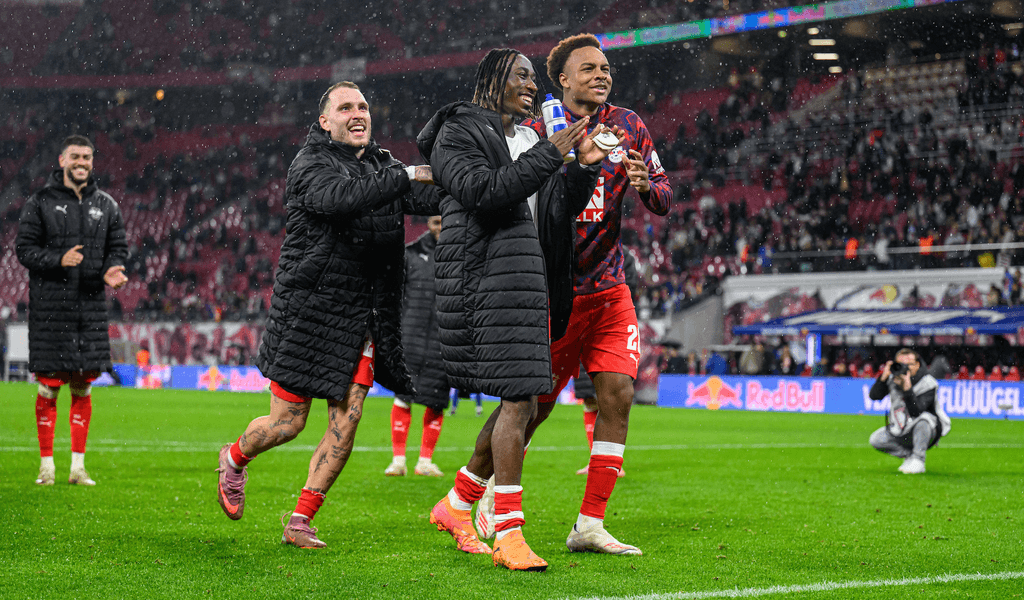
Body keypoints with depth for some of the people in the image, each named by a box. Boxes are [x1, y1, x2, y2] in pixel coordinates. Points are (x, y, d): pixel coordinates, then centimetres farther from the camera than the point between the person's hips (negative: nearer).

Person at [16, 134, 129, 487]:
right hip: (50, 308, -3)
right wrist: (58, 260, -18)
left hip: (91, 306, 3)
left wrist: (113, 270, -8)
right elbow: (24, 248, -2)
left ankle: (78, 465, 12)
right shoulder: (40, 203, 1)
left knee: (83, 387, 5)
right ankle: (46, 465, 8)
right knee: (49, 387, -1)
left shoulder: (106, 205, 11)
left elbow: (118, 247, 14)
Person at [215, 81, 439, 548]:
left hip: (363, 314, 6)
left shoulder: (381, 164, 13)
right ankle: (235, 459, 33)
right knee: (288, 422, 0)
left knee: (346, 423, -2)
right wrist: (405, 177, -34)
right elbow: (339, 198, -29)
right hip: (308, 309, -6)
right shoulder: (311, 165, -7)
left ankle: (299, 522, 8)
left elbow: (429, 198, -1)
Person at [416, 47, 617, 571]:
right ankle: (508, 536, -13)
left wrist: (585, 167, 1)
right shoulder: (459, 134, -2)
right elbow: (484, 194, -18)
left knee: (522, 402, 8)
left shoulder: (527, 140, 22)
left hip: (529, 273, 9)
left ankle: (456, 505, 24)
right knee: (519, 398, -15)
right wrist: (550, 154, -18)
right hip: (485, 271, -9)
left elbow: (558, 211, 18)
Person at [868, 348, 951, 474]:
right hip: (902, 432, 6)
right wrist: (883, 378, -27)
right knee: (875, 440, -8)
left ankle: (918, 460, -23)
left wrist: (908, 389, -43)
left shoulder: (926, 382, -21)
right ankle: (909, 456, 6)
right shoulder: (893, 377, -5)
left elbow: (916, 412, -32)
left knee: (923, 418, -38)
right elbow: (874, 396, -12)